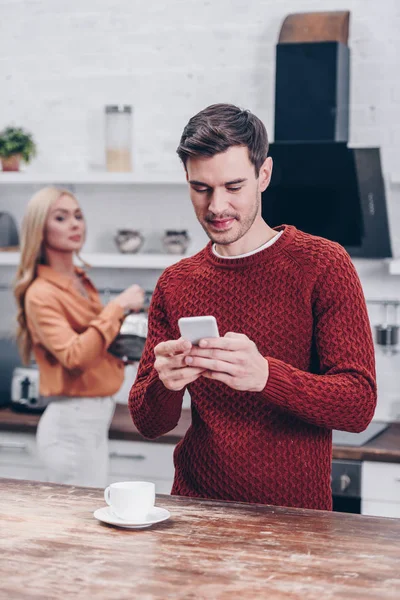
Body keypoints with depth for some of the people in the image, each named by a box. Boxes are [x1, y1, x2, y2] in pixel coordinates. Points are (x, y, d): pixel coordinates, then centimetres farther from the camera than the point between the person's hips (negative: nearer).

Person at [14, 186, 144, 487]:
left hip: (96, 417, 8)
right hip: (72, 422, -8)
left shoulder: (82, 282, 11)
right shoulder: (42, 294, -13)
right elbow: (74, 356, -26)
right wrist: (117, 307, -21)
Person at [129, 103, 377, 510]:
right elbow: (148, 424, 8)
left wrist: (265, 376, -25)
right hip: (195, 505, 3)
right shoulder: (175, 283, 10)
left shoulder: (322, 265, -3)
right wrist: (164, 384, -14)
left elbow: (360, 405, -9)